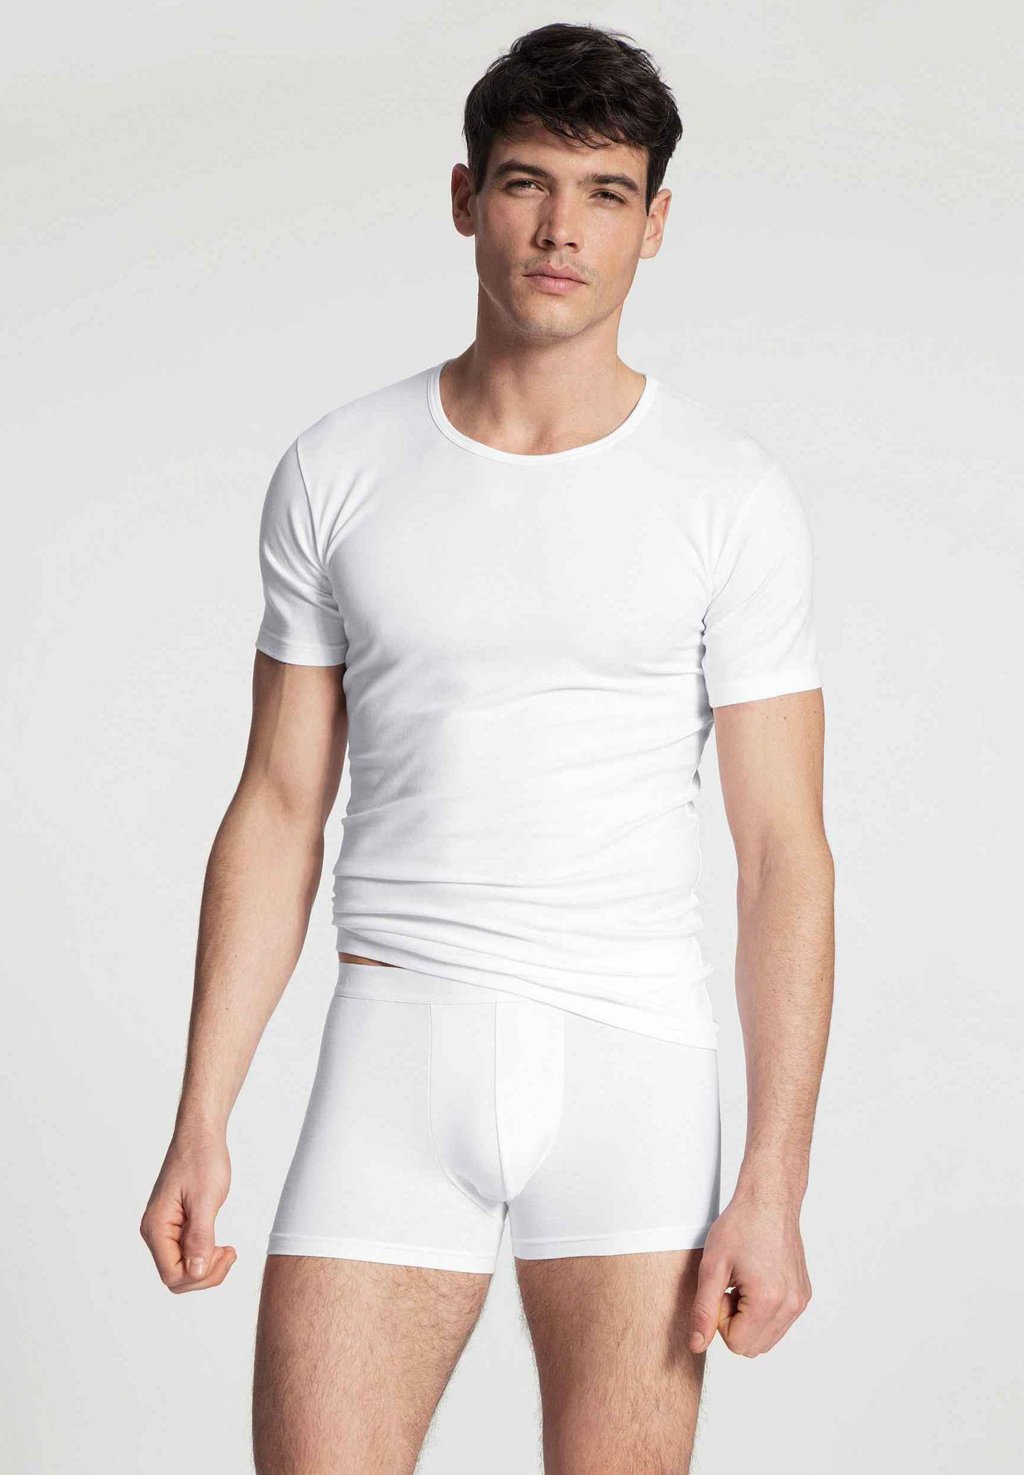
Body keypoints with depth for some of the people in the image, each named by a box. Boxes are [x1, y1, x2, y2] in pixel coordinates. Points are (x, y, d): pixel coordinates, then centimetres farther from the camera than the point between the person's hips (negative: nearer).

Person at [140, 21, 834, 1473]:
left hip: (633, 1053, -1)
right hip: (399, 1031, 1)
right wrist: (200, 1123, 4)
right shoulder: (337, 470, 6)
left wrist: (775, 1186, -8)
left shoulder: (732, 494, 0)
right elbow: (278, 811, 9)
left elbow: (782, 848, -1)